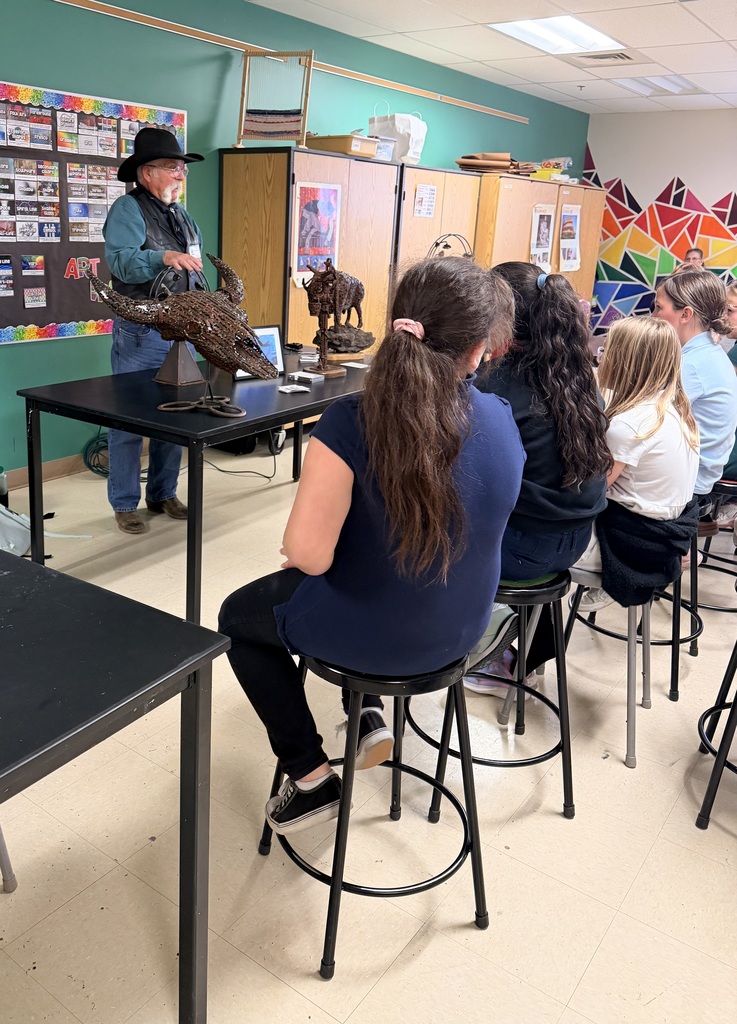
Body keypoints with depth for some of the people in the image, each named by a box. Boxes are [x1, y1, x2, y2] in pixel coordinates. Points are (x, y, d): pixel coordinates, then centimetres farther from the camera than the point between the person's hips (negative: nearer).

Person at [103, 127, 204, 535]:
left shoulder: (182, 215, 16)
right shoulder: (128, 209, -8)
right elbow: (121, 262, -24)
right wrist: (164, 257, -40)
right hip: (139, 333, -7)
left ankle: (163, 493, 25)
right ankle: (125, 505, 8)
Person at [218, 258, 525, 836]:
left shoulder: (352, 423, -28)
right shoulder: (501, 421, -12)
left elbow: (308, 553, -28)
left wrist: (304, 546, -2)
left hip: (371, 635, -5)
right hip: (459, 630, 5)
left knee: (239, 616, 25)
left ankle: (312, 779, 24)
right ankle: (369, 716, 31)